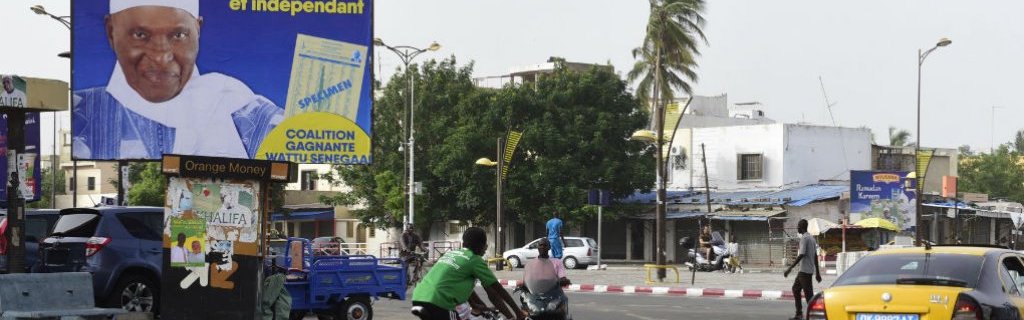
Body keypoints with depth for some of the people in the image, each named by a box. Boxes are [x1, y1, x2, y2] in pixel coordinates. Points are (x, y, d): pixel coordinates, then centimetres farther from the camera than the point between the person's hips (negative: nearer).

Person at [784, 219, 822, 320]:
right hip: (804, 270, 10)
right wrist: (817, 272, 19)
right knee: (795, 289, 17)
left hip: (805, 270, -10)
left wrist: (790, 268, -22)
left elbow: (801, 255, -22)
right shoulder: (811, 238, 14)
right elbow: (815, 256, 16)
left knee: (808, 293, -7)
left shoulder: (804, 238, -15)